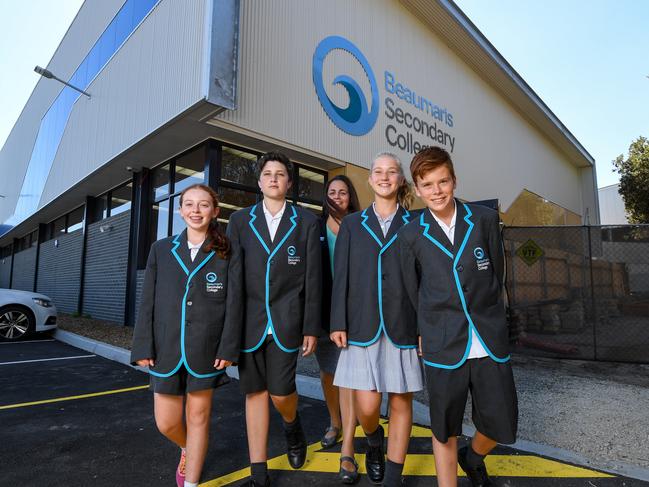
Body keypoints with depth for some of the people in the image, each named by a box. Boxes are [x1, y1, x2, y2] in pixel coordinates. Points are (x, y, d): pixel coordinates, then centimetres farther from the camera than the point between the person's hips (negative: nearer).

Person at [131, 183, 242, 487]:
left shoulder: (227, 254, -1)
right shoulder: (161, 250, 6)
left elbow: (233, 303, -4)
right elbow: (148, 302, 4)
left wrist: (228, 348, -10)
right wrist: (144, 348, -1)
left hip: (206, 350, -2)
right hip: (166, 349, 2)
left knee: (198, 417, 9)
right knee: (166, 423, 10)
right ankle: (187, 448, 44)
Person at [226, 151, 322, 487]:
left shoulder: (306, 221, 4)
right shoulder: (240, 220, 7)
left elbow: (313, 277, 1)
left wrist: (311, 327, -1)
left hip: (287, 321, -1)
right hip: (249, 321, 2)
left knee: (280, 392, 0)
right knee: (255, 393, 9)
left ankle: (292, 426, 38)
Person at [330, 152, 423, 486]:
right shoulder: (353, 224, 7)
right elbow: (340, 277, 3)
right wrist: (338, 323, -2)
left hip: (403, 327, 1)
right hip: (363, 325, 0)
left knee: (401, 401, 7)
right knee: (366, 405, -3)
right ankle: (374, 439, 34)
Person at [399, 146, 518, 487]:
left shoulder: (485, 219, 0)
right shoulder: (412, 234, -2)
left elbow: (497, 274, 9)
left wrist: (485, 315, 12)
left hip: (490, 340, 2)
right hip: (443, 345, -1)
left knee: (501, 425, 12)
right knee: (444, 431, 9)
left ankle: (473, 458, 45)